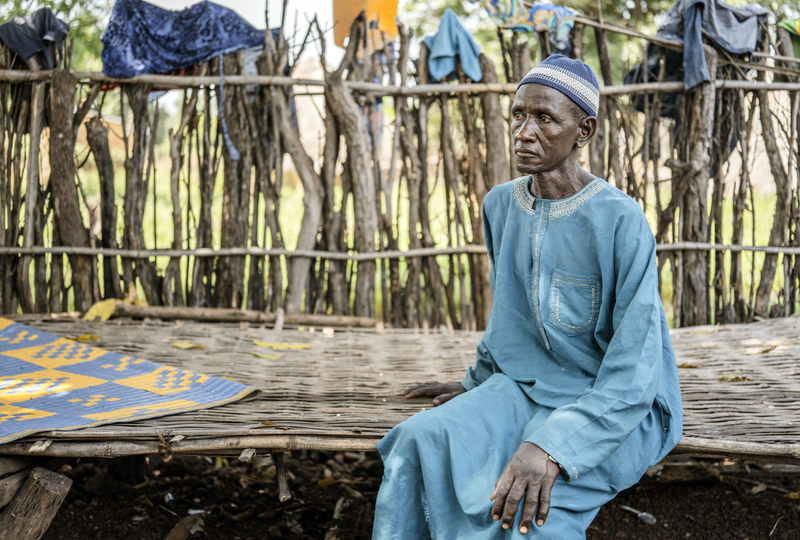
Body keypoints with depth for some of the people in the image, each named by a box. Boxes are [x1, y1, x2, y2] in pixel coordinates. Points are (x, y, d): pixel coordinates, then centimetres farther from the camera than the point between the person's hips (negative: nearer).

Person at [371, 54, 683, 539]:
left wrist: (552, 447, -32)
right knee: (420, 443, -23)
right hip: (523, 388, 6)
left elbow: (633, 372, -21)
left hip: (618, 408, -5)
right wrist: (477, 384, 23)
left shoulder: (620, 221, -17)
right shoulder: (501, 205, 4)